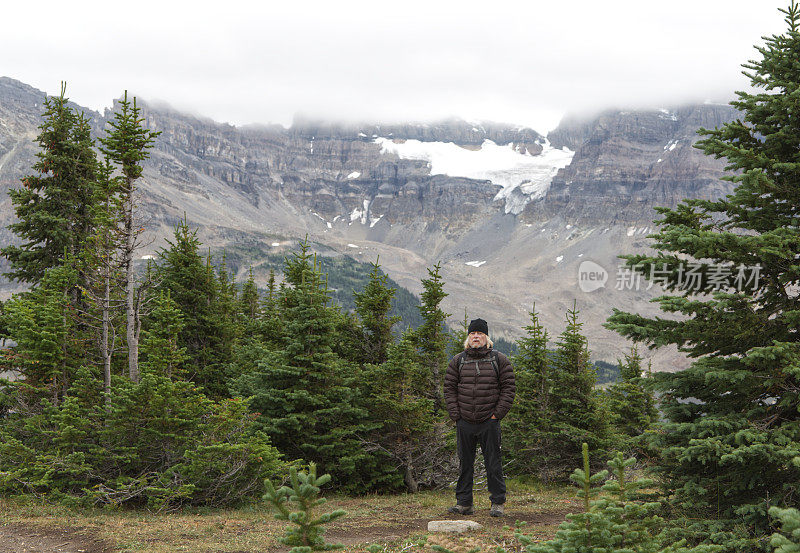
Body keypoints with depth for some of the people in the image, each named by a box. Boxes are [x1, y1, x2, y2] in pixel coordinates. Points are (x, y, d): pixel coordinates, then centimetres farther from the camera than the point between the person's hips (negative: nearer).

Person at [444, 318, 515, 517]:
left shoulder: (499, 360, 4)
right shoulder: (457, 361, 10)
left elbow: (508, 388, 3)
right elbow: (450, 388, 9)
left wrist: (497, 413, -5)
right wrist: (455, 415, 0)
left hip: (489, 422, -2)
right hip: (465, 423, 2)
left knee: (493, 463, 0)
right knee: (465, 463, 7)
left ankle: (497, 503, 7)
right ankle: (464, 503, 14)